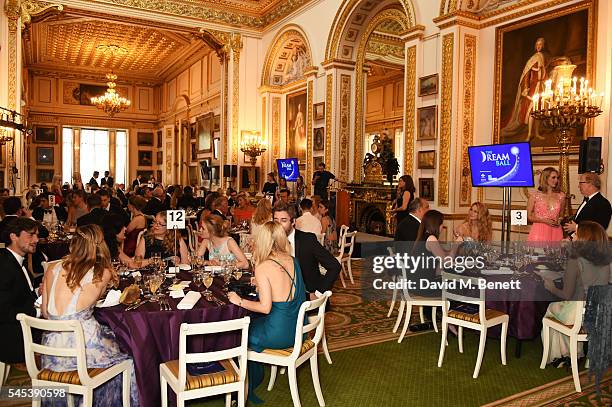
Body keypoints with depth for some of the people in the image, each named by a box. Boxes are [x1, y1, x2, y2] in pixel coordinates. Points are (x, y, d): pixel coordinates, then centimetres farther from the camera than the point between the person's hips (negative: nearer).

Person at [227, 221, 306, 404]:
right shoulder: (293, 261, 1)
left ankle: (247, 389, 36)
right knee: (252, 324, 25)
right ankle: (256, 379, 36)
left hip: (279, 334, -7)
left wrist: (240, 301, -8)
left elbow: (265, 307, -21)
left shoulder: (263, 268, -19)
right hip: (298, 329, 7)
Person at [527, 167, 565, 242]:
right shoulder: (535, 196, 0)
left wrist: (559, 220, 1)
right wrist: (544, 220, -11)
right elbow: (529, 216, 2)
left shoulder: (561, 196, 9)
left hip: (555, 233, 3)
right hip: (539, 232, -3)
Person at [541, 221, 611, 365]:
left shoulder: (576, 261, -20)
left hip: (579, 315, -6)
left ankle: (558, 355, 33)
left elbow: (567, 295, -16)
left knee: (551, 308, 24)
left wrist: (552, 288, 2)